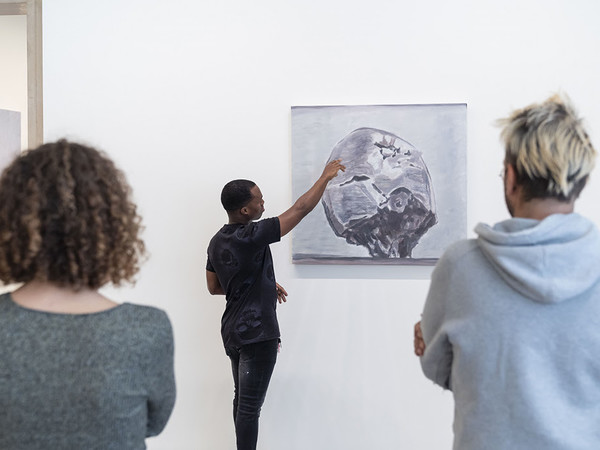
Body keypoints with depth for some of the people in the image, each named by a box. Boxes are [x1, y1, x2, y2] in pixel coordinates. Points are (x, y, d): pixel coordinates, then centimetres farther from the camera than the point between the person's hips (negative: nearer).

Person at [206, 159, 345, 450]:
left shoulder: (217, 242, 6)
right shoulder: (252, 237, -20)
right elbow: (300, 209, -16)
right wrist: (326, 176, -3)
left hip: (233, 331, 9)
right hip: (257, 334, -9)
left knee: (242, 400, 17)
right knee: (250, 406, -4)